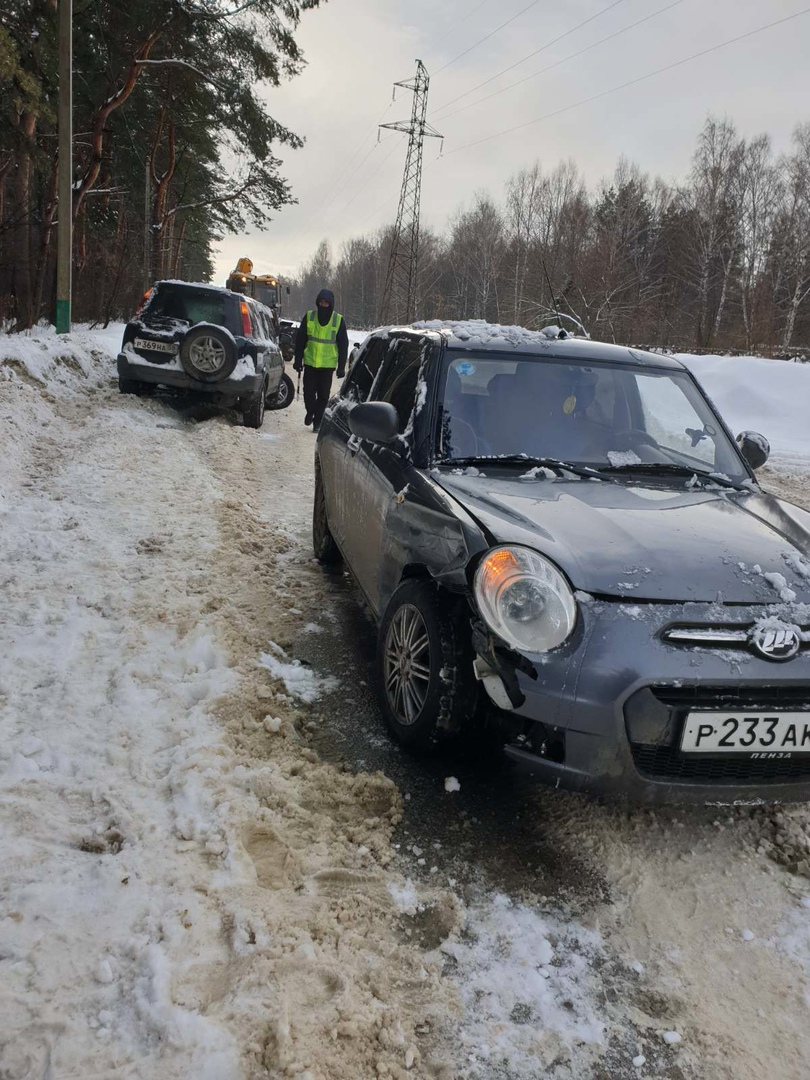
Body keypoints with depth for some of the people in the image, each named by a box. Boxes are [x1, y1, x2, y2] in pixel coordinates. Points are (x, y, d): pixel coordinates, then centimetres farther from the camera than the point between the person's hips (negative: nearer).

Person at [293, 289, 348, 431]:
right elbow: (300, 340, 6)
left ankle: (318, 421, 15)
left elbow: (343, 345, 2)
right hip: (310, 362, 1)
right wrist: (298, 360, 4)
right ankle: (310, 412, 26)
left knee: (323, 394, 2)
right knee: (309, 391, -2)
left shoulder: (339, 320, -2)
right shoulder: (309, 317, 0)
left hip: (328, 364, -1)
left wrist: (341, 366, -1)